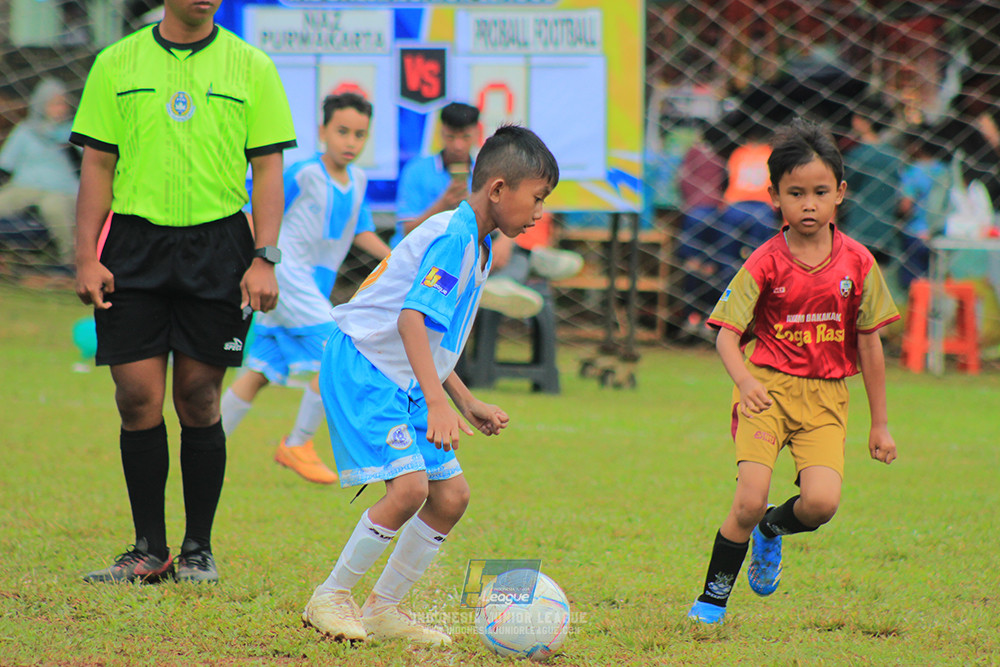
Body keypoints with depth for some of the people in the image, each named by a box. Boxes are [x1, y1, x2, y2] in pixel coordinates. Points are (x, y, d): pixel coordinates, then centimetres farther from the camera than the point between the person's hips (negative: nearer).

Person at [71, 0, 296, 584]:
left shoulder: (252, 68, 5)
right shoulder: (116, 65, 6)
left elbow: (268, 170, 3)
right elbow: (98, 168, 7)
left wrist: (264, 260, -7)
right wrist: (87, 257, -2)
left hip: (218, 246, -1)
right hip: (134, 246, 1)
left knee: (199, 401, 1)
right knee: (138, 399, -3)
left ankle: (199, 549, 12)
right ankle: (150, 551, 7)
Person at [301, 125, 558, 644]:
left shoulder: (479, 248, 14)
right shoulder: (452, 235, -18)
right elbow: (412, 318, -29)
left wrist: (466, 403, 22)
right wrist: (437, 403, -36)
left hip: (403, 380, 10)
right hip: (362, 365, -10)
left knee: (451, 494, 4)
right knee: (409, 485, -21)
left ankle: (384, 608, 15)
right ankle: (330, 598, -6)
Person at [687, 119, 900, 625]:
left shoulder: (857, 263, -1)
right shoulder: (765, 264, -7)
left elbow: (868, 343, 6)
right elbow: (726, 332, -11)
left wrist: (879, 423, 8)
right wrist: (744, 381, -32)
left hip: (825, 397, 2)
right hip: (767, 388, -2)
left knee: (821, 503, -17)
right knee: (750, 501, -15)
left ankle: (772, 530, 19)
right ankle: (712, 599, 5)